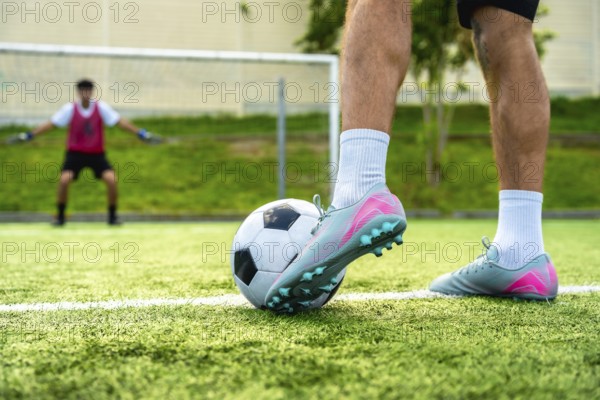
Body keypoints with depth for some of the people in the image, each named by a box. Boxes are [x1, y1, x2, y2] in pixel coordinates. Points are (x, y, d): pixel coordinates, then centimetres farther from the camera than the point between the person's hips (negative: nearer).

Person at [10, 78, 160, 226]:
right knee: (64, 179, -22)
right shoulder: (69, 109, -9)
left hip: (97, 154, 1)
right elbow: (51, 124, -7)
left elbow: (120, 122, -9)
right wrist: (29, 135, -12)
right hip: (75, 153, 0)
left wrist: (141, 133, -16)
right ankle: (60, 216, -2)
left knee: (111, 179, -18)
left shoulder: (101, 107, -9)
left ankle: (112, 216, 2)